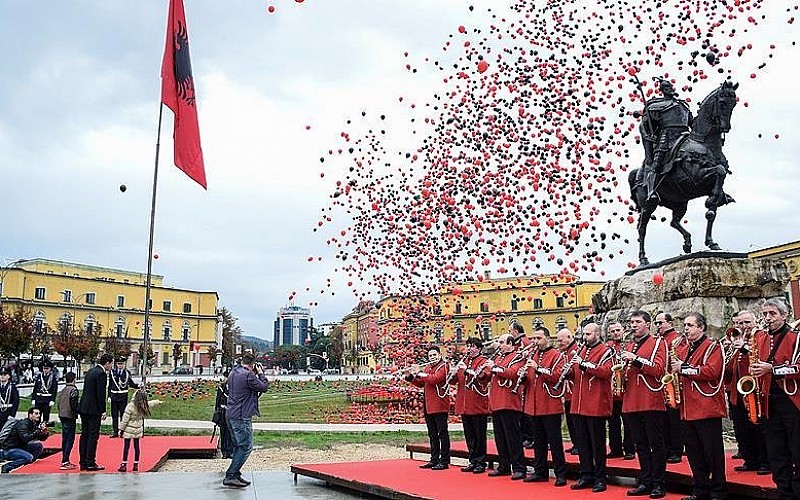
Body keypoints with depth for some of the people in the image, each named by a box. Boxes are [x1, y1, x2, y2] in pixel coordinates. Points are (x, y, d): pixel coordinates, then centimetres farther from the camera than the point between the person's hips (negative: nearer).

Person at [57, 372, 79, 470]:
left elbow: (59, 404, 16)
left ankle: (65, 460, 21)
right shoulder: (73, 390, -12)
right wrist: (76, 414, -8)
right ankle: (65, 463, -10)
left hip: (62, 417, 8)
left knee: (65, 439, 14)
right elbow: (73, 404, -19)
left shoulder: (62, 391, 13)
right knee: (70, 439, -6)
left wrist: (61, 414, 21)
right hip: (70, 418, -8)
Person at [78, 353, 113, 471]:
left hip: (83, 408, 9)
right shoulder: (101, 373, -15)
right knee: (93, 436, -3)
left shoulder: (91, 371, 13)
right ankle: (90, 463, 0)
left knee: (84, 435, 12)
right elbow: (101, 394, -16)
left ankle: (83, 462, 17)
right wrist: (103, 411, -12)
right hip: (93, 409, -9)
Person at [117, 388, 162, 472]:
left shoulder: (130, 406, -20)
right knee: (136, 446, 12)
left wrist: (121, 429, -5)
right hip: (138, 429, 5)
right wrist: (158, 401, 40)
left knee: (126, 447, 1)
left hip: (128, 430, -5)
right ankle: (136, 465, 18)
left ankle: (124, 465, 4)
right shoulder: (144, 405, -4)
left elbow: (125, 420, -15)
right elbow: (151, 403, 19)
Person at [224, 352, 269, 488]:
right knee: (246, 447, -4)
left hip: (230, 414, 10)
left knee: (238, 446, 17)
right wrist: (260, 373, 5)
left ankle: (235, 475, 20)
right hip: (242, 417, -10)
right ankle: (230, 476, -5)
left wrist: (255, 374, 17)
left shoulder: (233, 373, 12)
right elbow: (264, 387, -9)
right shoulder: (248, 375, -16)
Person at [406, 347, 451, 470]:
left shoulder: (443, 366, -7)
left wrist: (420, 373, -18)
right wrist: (410, 377, 7)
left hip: (439, 406, -8)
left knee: (442, 433, -3)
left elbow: (435, 379, -22)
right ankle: (434, 460, 20)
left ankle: (444, 461, 1)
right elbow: (421, 383, 21)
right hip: (428, 407, 8)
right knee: (432, 434, 13)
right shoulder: (428, 367, 17)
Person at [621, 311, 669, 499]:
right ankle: (645, 483, 18)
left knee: (656, 444, 2)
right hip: (632, 404, 6)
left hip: (651, 403, -6)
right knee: (641, 445, 11)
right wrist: (622, 368, 1)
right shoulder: (628, 347, 18)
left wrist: (636, 359, -20)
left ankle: (659, 484, 9)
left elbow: (658, 369, -14)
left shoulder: (657, 342, -1)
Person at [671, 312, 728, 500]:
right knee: (693, 452, 12)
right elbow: (677, 370, 23)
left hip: (707, 408, -7)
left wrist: (684, 368, -18)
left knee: (713, 452, 0)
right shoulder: (682, 349, 17)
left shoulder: (712, 347, -4)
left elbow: (712, 371, -19)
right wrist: (674, 368, 1)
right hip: (687, 410, 7)